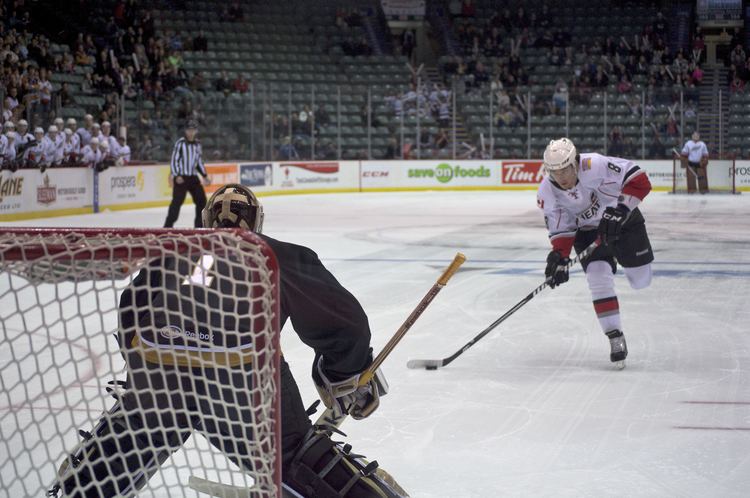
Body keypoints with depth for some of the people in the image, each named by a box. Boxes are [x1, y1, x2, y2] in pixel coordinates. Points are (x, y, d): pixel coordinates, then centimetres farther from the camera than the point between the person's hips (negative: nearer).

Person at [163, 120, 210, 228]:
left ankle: (200, 225, 19)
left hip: (193, 178, 6)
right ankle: (168, 226, -10)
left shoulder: (197, 144, 10)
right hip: (181, 178, -6)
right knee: (177, 201, -12)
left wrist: (205, 176, 14)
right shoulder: (180, 143, -8)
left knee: (201, 199, 6)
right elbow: (174, 160, -10)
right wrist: (177, 176, -20)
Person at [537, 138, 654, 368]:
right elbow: (561, 230, -12)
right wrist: (559, 257, -26)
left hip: (622, 219, -1)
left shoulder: (595, 166, -35)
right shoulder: (547, 193, -21)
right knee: (599, 277, -19)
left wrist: (619, 210, -38)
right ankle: (615, 337, -9)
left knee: (641, 280, 5)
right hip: (587, 230, 2)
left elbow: (640, 181, -32)